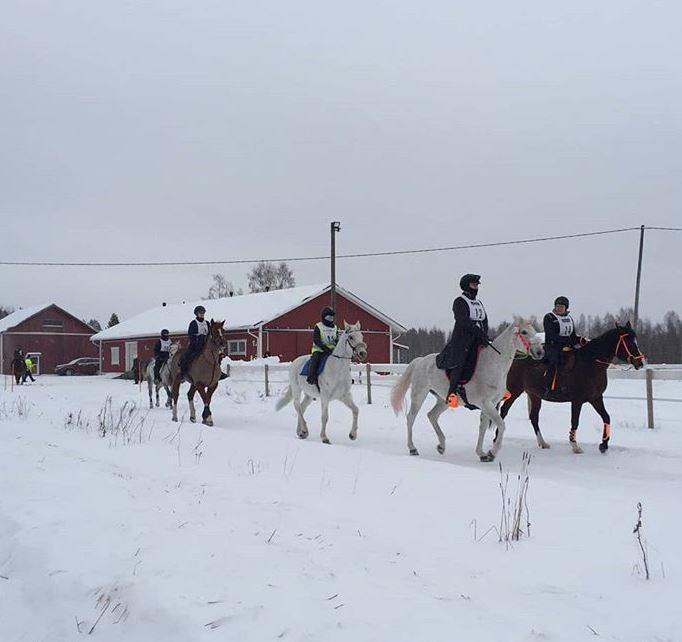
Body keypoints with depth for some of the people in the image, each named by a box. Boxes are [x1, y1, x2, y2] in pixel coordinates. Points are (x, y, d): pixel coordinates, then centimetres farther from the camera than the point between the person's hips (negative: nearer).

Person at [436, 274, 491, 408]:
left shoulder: (479, 302, 22)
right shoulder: (459, 302, -2)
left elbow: (485, 321, 14)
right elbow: (464, 321, -15)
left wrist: (484, 335, -4)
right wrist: (479, 333, -22)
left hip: (478, 339, 8)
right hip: (462, 338, -8)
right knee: (459, 363, -22)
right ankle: (452, 393, -31)